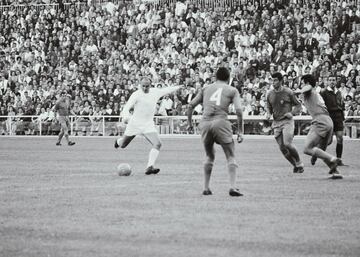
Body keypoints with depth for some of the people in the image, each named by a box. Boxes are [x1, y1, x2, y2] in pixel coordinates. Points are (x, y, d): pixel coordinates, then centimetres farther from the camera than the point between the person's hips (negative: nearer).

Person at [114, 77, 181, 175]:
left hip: (148, 125, 3)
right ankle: (118, 141, 52)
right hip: (135, 123, -3)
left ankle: (149, 167, -23)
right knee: (123, 145, 12)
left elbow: (167, 90, 19)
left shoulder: (156, 92, 0)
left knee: (157, 144, -19)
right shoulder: (136, 95, -15)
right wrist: (125, 116, -44)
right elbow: (127, 107, -23)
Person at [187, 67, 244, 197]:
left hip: (205, 123, 3)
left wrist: (189, 122, 26)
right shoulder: (232, 91, 12)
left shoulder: (205, 89, 20)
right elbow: (239, 111, 0)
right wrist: (240, 131, 4)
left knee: (209, 156, 20)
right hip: (221, 122, -3)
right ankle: (232, 187, -11)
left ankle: (206, 188, 16)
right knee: (231, 156, 3)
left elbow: (191, 105, 16)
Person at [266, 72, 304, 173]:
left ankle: (299, 164, 1)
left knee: (287, 143, -20)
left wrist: (292, 113, -13)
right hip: (276, 123, 4)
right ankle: (295, 165, 19)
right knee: (282, 148, -1)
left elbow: (298, 105, 4)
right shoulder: (270, 94, 6)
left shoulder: (288, 93, -4)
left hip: (287, 121, -4)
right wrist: (268, 114, -3)